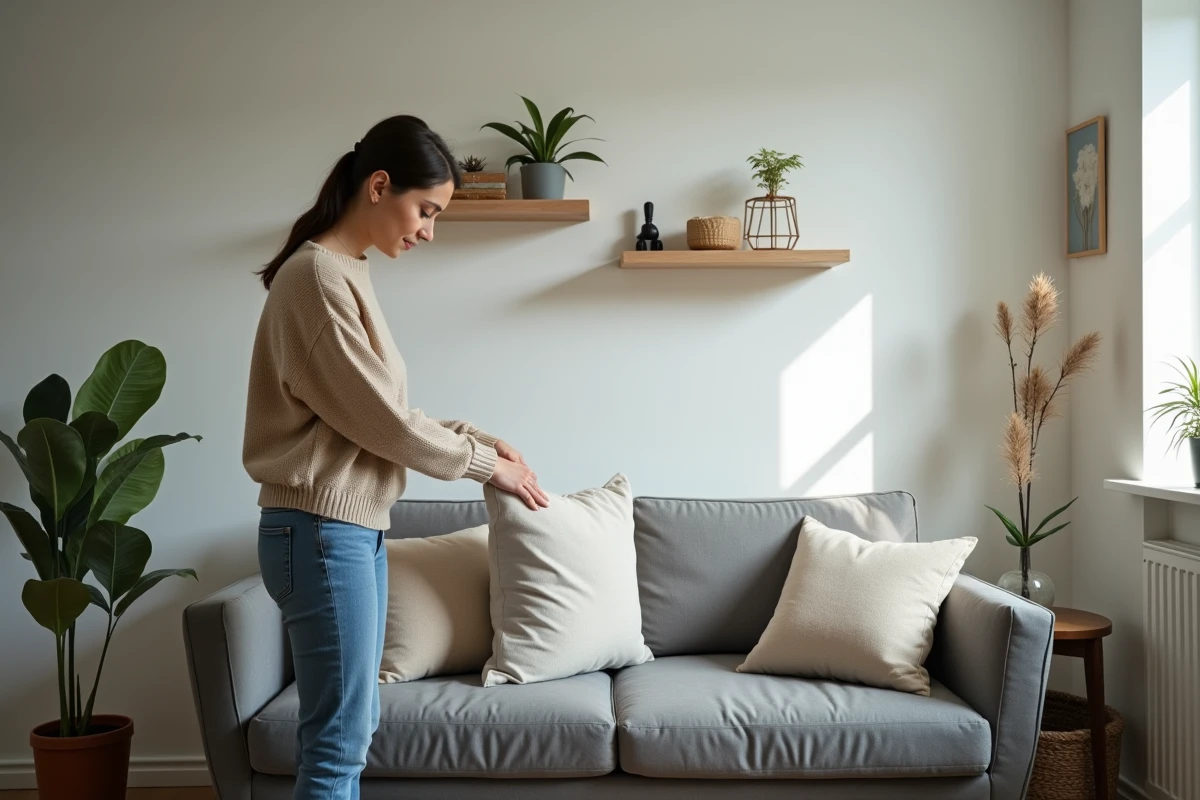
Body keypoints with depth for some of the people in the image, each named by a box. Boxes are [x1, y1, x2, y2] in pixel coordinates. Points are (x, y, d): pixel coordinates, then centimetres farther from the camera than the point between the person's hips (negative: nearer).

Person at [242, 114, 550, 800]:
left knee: (350, 729, 15)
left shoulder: (349, 273, 14)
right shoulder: (316, 275, -16)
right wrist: (484, 464, -5)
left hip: (357, 527, 10)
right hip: (321, 531, -10)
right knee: (339, 739, -2)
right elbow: (380, 420, -17)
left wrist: (480, 439, 7)